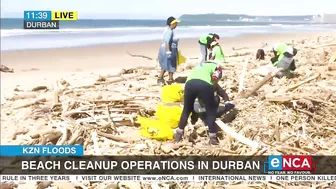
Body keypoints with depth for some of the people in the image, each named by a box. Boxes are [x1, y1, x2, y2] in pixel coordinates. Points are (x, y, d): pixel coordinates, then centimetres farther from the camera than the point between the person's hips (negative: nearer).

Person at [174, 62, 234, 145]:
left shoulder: (199, 66, 43)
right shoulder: (216, 67, 27)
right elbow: (215, 78, 7)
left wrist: (199, 98, 38)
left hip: (190, 83, 4)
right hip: (204, 84, -4)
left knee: (186, 110, 21)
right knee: (211, 112, 13)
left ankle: (178, 135, 27)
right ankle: (213, 138, 14)